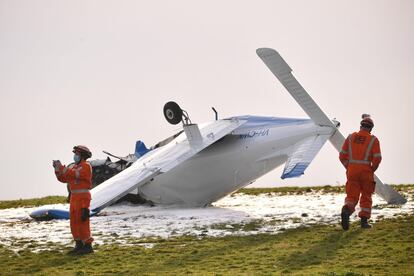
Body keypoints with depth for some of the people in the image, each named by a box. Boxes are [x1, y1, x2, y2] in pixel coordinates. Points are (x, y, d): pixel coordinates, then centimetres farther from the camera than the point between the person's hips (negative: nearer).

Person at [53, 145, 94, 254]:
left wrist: (61, 167, -20)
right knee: (74, 222, 11)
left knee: (82, 221, -10)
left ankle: (88, 246, -6)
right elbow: (63, 179, 12)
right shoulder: (73, 166, 16)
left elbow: (74, 174, -23)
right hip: (74, 196, 9)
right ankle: (79, 245, 18)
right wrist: (57, 169, -2)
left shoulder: (86, 166, -9)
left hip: (82, 196, -9)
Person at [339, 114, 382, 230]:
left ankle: (346, 210, -28)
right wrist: (372, 170, 7)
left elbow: (342, 156, 5)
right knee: (366, 197, 14)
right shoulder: (373, 140, -2)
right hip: (366, 171, -1)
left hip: (352, 171, 2)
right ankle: (364, 220, 13)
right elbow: (377, 158, -9)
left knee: (352, 196, 1)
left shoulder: (351, 137, 6)